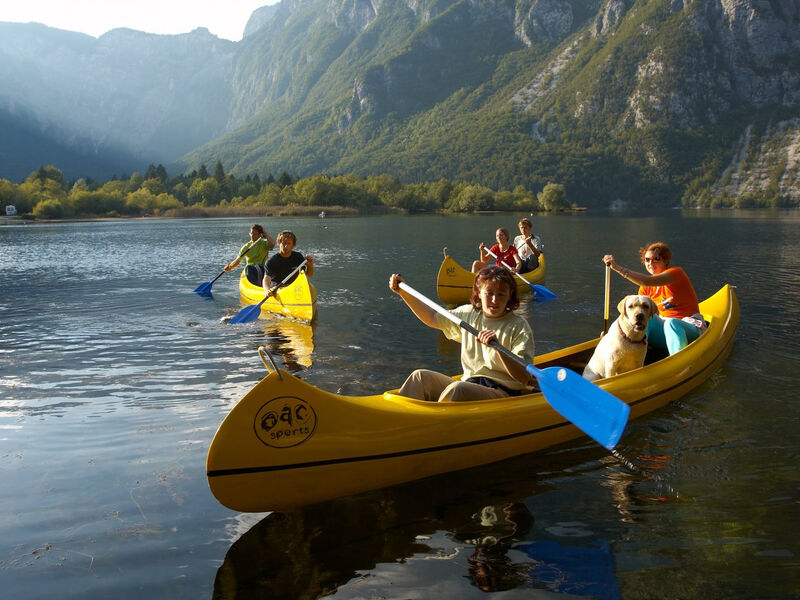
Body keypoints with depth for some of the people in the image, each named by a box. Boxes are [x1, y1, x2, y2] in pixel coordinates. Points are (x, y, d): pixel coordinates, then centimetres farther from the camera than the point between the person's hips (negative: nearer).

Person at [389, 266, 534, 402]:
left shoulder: (519, 327, -7)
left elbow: (524, 378, -16)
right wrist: (403, 291, 20)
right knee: (420, 377, -13)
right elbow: (432, 318, 25)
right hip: (469, 385, 6)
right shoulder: (469, 314, 11)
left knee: (456, 389, -34)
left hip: (503, 393, -6)